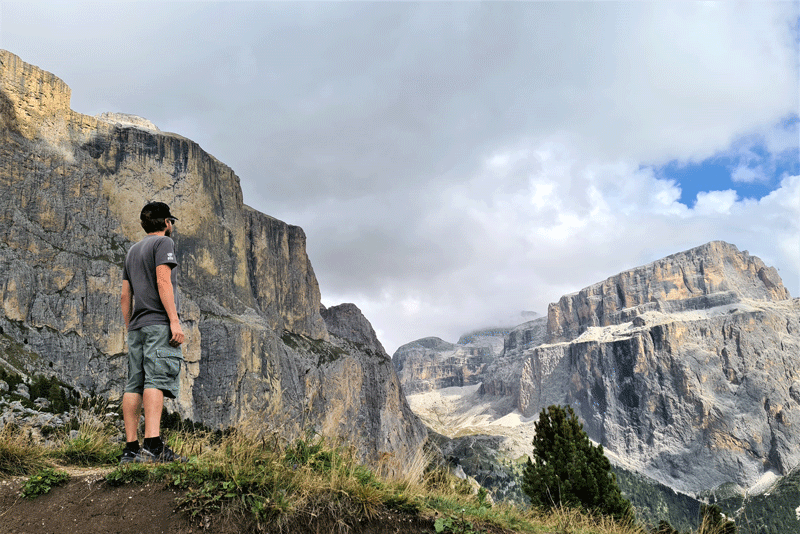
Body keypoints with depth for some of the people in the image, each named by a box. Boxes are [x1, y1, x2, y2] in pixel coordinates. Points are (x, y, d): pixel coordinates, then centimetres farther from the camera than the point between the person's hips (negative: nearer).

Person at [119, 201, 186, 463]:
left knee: (134, 385, 3)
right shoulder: (163, 242, 2)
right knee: (157, 381, -16)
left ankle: (131, 448, 4)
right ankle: (153, 445, -25)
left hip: (137, 326, 8)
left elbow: (125, 295, 22)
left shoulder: (133, 250, 25)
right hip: (159, 323, -8)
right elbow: (163, 281, -12)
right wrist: (174, 320, -16)